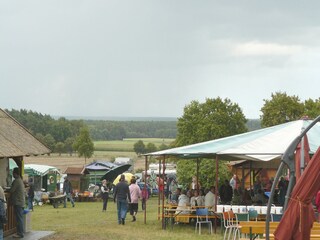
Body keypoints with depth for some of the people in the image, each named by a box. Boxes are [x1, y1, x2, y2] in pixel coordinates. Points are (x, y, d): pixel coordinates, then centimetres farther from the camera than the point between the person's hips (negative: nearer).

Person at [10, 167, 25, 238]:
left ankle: (20, 233, -7)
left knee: (19, 218, -8)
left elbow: (11, 190, -15)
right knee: (20, 218, 14)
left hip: (18, 203, -10)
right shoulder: (21, 180, 15)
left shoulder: (16, 181, -16)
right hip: (21, 202, 10)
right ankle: (20, 232, 18)